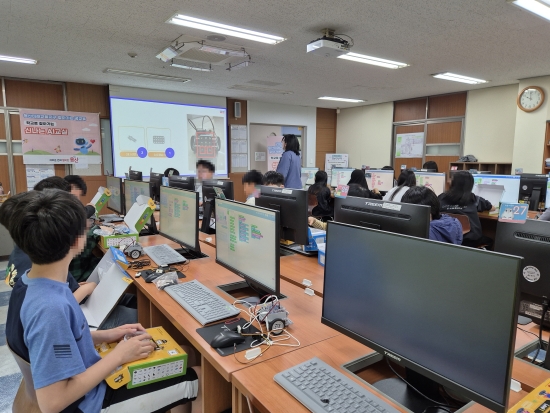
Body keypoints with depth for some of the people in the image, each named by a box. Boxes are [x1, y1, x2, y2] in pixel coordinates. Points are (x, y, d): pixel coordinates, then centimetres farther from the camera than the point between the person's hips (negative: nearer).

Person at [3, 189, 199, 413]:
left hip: (87, 379, 8)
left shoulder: (32, 282, -8)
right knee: (189, 379, 5)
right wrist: (118, 355, -24)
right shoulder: (50, 308, -36)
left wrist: (105, 335, 0)